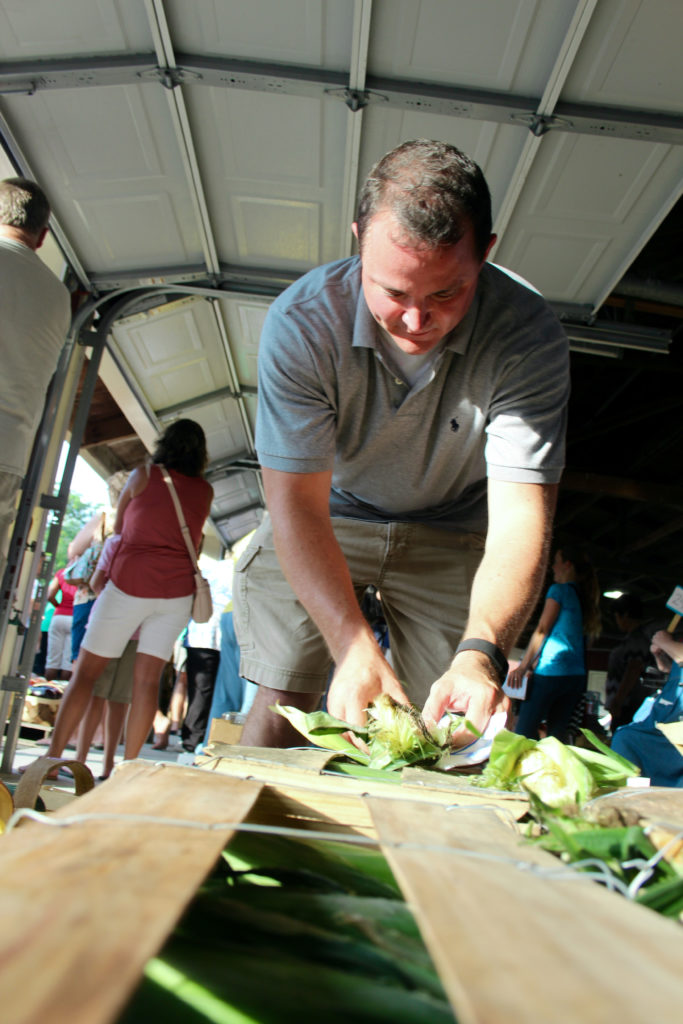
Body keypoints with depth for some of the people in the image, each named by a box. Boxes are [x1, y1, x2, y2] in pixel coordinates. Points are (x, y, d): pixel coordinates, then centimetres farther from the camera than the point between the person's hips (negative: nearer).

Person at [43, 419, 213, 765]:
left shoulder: (144, 475, 4)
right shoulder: (205, 491, 10)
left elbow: (118, 528, 16)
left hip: (132, 580, -3)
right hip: (178, 590, 3)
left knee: (86, 671, 5)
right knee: (147, 679, 3)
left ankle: (54, 754, 5)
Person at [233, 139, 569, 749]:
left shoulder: (529, 337, -26)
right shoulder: (300, 322, -27)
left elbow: (519, 517, -31)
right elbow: (297, 504, -28)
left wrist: (481, 652, -47)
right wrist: (353, 647, -39)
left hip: (450, 532, 1)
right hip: (326, 517, 0)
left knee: (446, 732, -2)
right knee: (283, 705, -6)